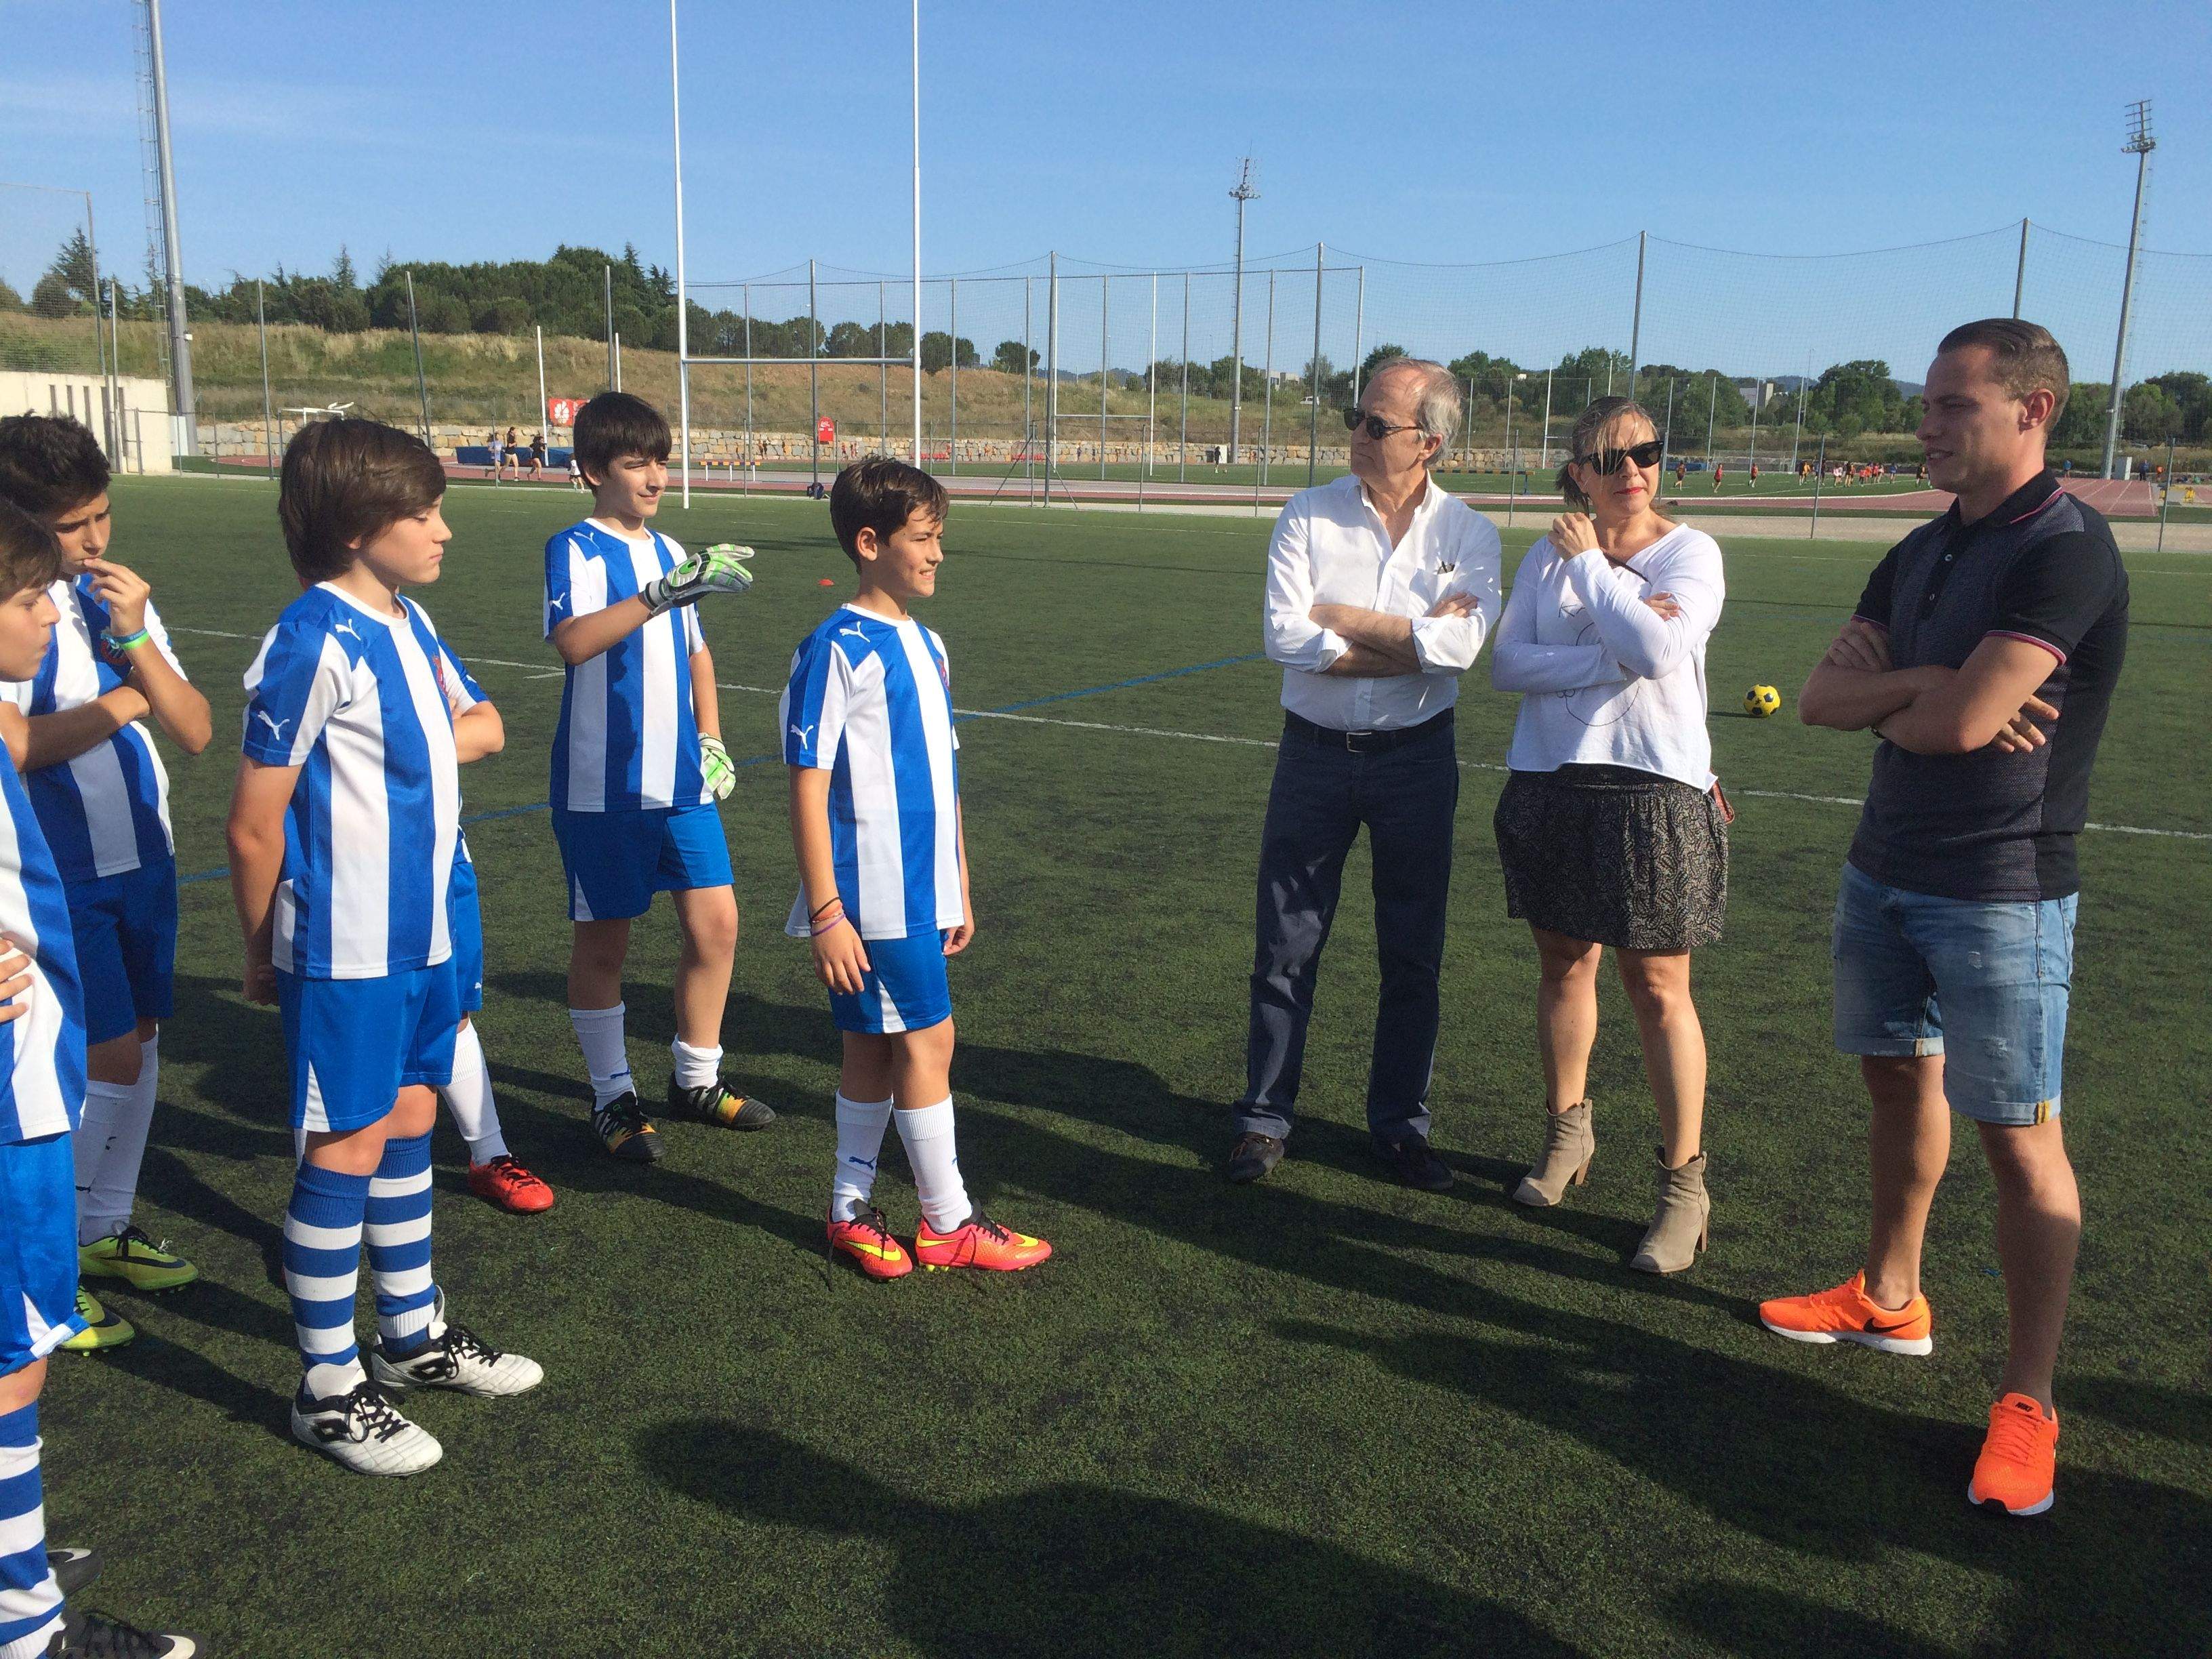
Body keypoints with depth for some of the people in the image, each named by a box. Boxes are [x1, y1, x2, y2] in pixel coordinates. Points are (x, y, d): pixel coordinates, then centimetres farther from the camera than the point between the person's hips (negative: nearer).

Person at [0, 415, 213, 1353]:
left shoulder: (120, 596, 3)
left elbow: (195, 733, -3)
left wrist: (138, 642, -17)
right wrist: (115, 709, -13)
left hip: (142, 859, 6)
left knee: (139, 1046, 13)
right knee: (110, 1061, -5)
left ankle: (106, 1230, 31)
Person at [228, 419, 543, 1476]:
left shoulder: (409, 624, 7)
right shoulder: (315, 641, -19)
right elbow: (253, 826, -16)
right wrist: (265, 953, -5)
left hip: (421, 935, 8)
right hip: (346, 953, -8)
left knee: (407, 1126, 18)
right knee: (345, 1152, 3)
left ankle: (415, 1335, 35)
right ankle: (328, 1389, 18)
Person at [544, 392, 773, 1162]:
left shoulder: (669, 553, 12)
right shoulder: (576, 550, -10)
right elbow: (573, 640, -31)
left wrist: (709, 739, 13)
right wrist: (663, 593, -41)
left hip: (681, 781, 6)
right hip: (604, 788, -6)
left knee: (716, 922, 5)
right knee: (603, 941, 6)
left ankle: (697, 1079, 23)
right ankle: (613, 1097, 21)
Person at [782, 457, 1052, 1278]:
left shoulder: (925, 645, 12)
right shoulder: (837, 648, -13)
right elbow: (808, 784, -15)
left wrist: (958, 888, 18)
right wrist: (825, 912, -18)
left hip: (919, 894, 8)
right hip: (871, 900, -8)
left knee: (875, 1050, 14)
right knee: (928, 1042, -1)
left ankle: (851, 1212, 26)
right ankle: (947, 1225, 13)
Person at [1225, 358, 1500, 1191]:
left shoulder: (1467, 531, -3)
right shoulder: (1309, 515, -2)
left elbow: (1460, 644, -20)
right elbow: (1284, 636, -15)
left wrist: (1337, 616, -15)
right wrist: (1412, 644, -15)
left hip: (1416, 757, 0)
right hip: (1316, 750, 0)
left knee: (1412, 955, 9)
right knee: (1286, 947, 6)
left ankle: (1400, 1122, 25)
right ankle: (1264, 1117, 21)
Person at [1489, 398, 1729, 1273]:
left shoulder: (1690, 552, -3)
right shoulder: (1548, 554, 8)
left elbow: (1658, 650, -21)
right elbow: (1506, 662, -4)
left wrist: (1590, 562, -10)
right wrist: (1607, 659, -16)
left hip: (1654, 789, -4)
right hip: (1550, 782, 4)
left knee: (1658, 986, -2)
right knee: (1564, 963, 13)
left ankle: (1683, 1184, 9)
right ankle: (1567, 1133, 32)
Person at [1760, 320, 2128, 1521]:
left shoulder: (2064, 552, -16)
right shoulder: (1924, 552, 10)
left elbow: (1962, 722, -25)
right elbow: (1822, 697, 4)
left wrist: (1881, 699, -3)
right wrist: (1923, 685, -15)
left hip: (1998, 894, -8)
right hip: (1884, 870, 8)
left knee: (2017, 1137, -3)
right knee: (1897, 1078, 18)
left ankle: (2028, 1400, 7)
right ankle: (1890, 1298, 35)